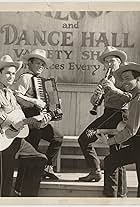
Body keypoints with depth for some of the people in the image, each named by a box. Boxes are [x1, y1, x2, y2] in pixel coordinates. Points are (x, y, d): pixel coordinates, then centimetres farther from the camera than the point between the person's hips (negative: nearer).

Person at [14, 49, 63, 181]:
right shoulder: (25, 78, -8)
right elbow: (17, 95, -22)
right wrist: (35, 101, -24)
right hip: (29, 118, -10)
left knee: (58, 137, 13)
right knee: (31, 150, -7)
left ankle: (47, 167, 17)